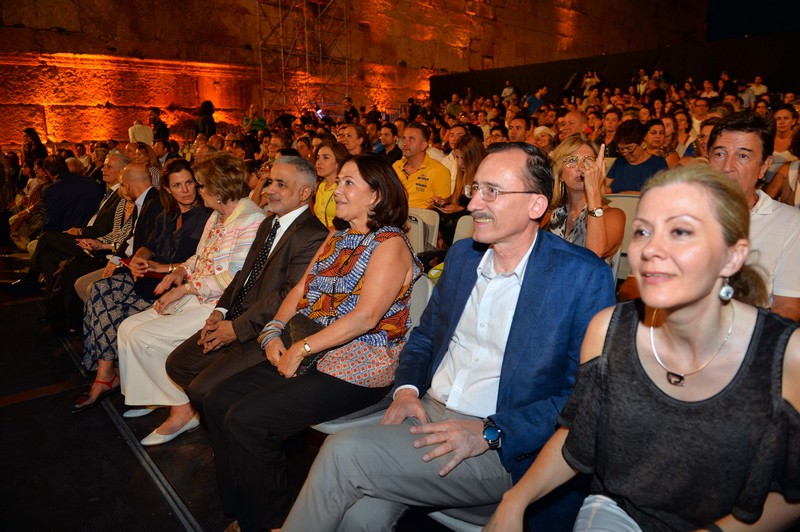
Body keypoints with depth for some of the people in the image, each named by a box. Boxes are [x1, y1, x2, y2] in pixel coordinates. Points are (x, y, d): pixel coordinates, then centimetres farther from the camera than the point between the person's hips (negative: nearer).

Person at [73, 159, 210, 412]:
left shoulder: (205, 217, -7)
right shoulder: (167, 216, 19)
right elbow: (150, 245, 19)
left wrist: (163, 267, -15)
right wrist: (138, 259, -4)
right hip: (152, 276, 8)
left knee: (105, 299, -19)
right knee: (102, 288, -16)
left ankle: (106, 375, -5)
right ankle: (105, 374, -13)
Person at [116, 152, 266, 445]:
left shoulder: (252, 221, -16)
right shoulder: (217, 217, 16)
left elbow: (236, 277, -22)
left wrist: (186, 289, -17)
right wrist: (180, 272, 4)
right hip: (195, 298, 10)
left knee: (143, 336, -17)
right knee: (127, 328, 0)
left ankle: (185, 409, -3)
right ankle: (154, 397, 10)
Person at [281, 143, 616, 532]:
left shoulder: (584, 276, -10)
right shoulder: (462, 254, 9)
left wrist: (490, 432, -18)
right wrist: (406, 389, -1)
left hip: (503, 452, -4)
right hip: (427, 412, 5)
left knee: (345, 452, -20)